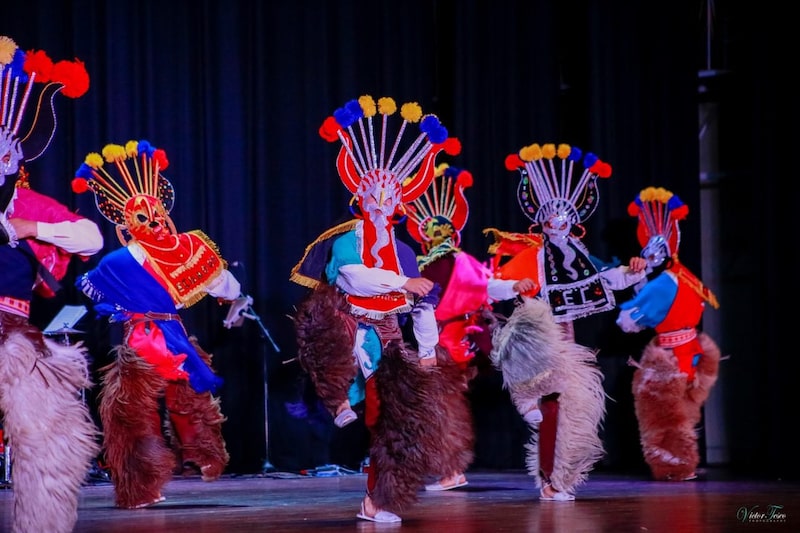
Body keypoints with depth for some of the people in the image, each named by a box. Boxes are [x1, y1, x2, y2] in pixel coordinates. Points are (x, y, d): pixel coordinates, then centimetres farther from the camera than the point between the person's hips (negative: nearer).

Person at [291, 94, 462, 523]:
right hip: (351, 333, -3)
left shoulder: (403, 252, 13)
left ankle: (378, 501, 4)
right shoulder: (344, 242, 0)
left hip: (388, 339, 4)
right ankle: (342, 400, -27)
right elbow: (353, 278, -20)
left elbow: (424, 304, 15)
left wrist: (427, 350, 7)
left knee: (398, 418, -4)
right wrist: (401, 283, -20)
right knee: (325, 318, -40)